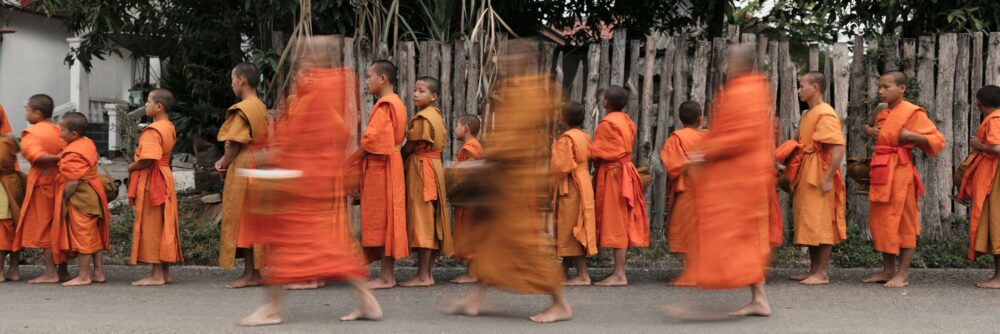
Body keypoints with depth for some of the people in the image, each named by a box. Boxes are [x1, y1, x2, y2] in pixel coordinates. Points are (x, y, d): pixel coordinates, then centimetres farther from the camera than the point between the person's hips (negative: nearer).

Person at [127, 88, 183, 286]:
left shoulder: (153, 130, -17)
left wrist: (132, 167, -9)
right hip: (164, 179, 9)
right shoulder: (169, 128, 12)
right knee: (163, 227, 11)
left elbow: (148, 160, -26)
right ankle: (165, 272, 16)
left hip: (150, 182, -9)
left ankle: (156, 274, 0)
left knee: (152, 227, -4)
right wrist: (135, 166, 6)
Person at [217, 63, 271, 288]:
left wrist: (224, 165, 0)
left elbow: (236, 144, -14)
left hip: (243, 168, -9)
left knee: (243, 219, -4)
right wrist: (224, 160, 8)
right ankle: (257, 271, 14)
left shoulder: (242, 109, -13)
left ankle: (249, 274, -3)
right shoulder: (262, 108, 14)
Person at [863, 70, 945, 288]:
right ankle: (888, 270, 18)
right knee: (880, 221, 9)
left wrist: (911, 136, -21)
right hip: (881, 172, 8)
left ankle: (903, 274, 1)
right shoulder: (882, 115, 16)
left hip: (900, 171, -8)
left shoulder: (913, 112, -5)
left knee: (903, 222, -4)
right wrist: (869, 132, 12)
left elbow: (937, 140, -6)